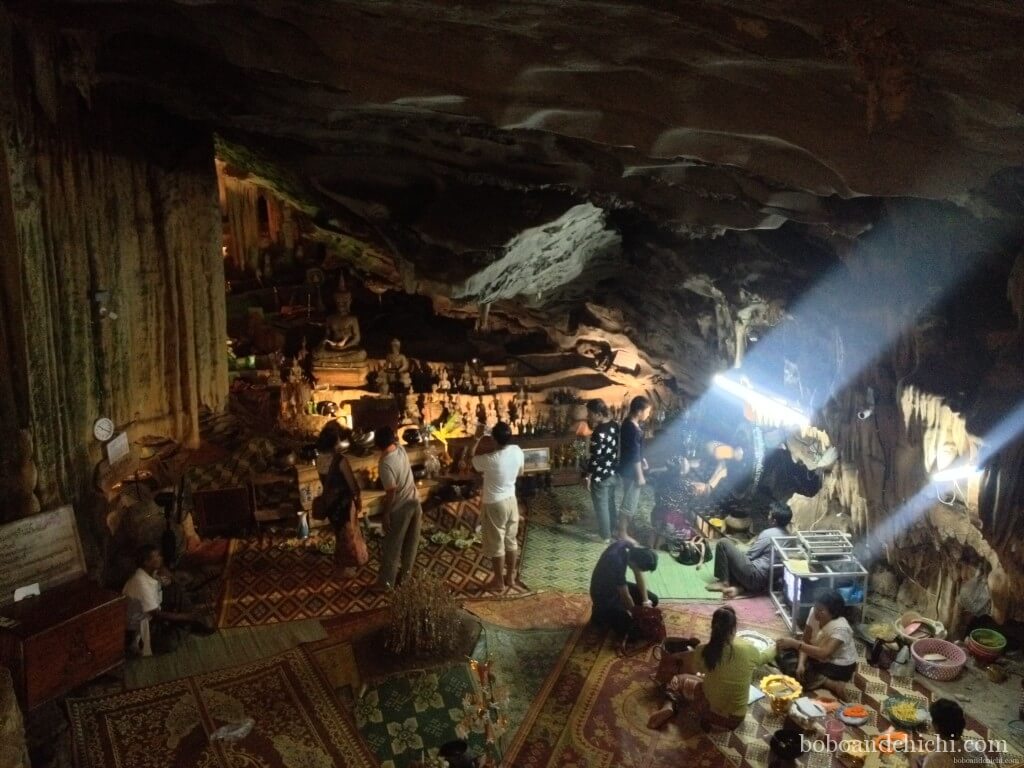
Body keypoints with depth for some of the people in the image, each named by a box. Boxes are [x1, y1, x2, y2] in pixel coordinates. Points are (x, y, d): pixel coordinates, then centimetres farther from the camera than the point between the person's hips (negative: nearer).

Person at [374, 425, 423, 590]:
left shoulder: (385, 464, -27)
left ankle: (387, 582, 20)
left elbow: (391, 492, -23)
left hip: (400, 508, -7)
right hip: (414, 502, 7)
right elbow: (396, 440, 21)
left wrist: (386, 514, -15)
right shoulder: (401, 449, -6)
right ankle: (406, 572, 36)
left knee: (392, 547, 8)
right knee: (411, 541, 20)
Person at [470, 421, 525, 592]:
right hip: (511, 500, 6)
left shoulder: (490, 459, -26)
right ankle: (511, 577, 31)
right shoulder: (517, 451, -10)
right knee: (511, 540, 19)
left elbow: (472, 457, -5)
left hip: (494, 504, -6)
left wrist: (477, 438, 2)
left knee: (496, 544, 8)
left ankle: (499, 582, 20)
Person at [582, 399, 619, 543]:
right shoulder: (614, 425, -3)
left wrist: (587, 476, -13)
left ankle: (606, 536, 23)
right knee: (610, 502, 25)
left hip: (600, 476, -8)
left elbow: (595, 458, -23)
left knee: (601, 506, 10)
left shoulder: (599, 433, -28)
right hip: (613, 472, 8)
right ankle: (614, 528, 41)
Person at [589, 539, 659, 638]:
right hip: (604, 595, -8)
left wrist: (645, 601, -8)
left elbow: (639, 574, -3)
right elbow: (626, 597, -26)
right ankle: (601, 613, 8)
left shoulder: (632, 547, -18)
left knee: (653, 600, 6)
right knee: (632, 631, -14)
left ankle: (617, 611, 15)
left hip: (617, 585, 8)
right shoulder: (617, 563, -40)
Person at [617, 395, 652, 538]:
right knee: (629, 503, 2)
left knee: (630, 501, 22)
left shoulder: (629, 424, 4)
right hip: (631, 471, -10)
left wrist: (642, 460, 25)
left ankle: (625, 528, 34)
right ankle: (622, 533, 12)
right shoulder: (633, 429, -27)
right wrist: (640, 476, -18)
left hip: (628, 469, 10)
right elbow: (634, 456, -23)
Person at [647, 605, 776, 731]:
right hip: (735, 719, 2)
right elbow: (763, 658, 9)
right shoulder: (748, 650, -17)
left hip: (711, 715, -2)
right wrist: (774, 646, 30)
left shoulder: (703, 652, -19)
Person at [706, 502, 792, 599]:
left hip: (755, 577, -9)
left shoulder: (768, 534, -15)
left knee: (723, 543, -4)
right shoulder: (786, 535, 11)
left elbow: (749, 555, -7)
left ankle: (724, 582, 1)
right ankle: (738, 587, 0)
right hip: (766, 582, 9)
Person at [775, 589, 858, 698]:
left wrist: (794, 643, -47)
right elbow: (805, 641, -9)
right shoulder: (814, 613, -13)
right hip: (820, 658, 8)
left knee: (799, 676, -21)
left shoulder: (840, 628, -31)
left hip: (839, 666, -8)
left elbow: (823, 653, -43)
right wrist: (801, 663, -25)